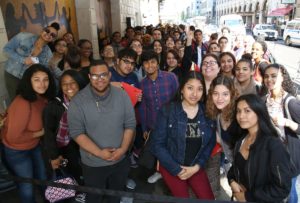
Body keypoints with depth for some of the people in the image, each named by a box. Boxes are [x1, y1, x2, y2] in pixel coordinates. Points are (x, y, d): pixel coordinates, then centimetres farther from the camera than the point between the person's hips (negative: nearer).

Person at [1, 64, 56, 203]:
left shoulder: (43, 98, -12)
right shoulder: (22, 103, -35)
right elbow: (13, 137, -30)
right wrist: (40, 133, -21)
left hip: (35, 145, 7)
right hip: (16, 151, -6)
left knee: (43, 178, 25)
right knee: (27, 185, 14)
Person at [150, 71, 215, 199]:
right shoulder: (167, 111, -12)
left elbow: (211, 143, 2)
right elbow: (157, 144, -12)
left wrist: (197, 166, -7)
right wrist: (177, 169, -13)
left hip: (196, 167, 3)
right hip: (171, 166, -2)